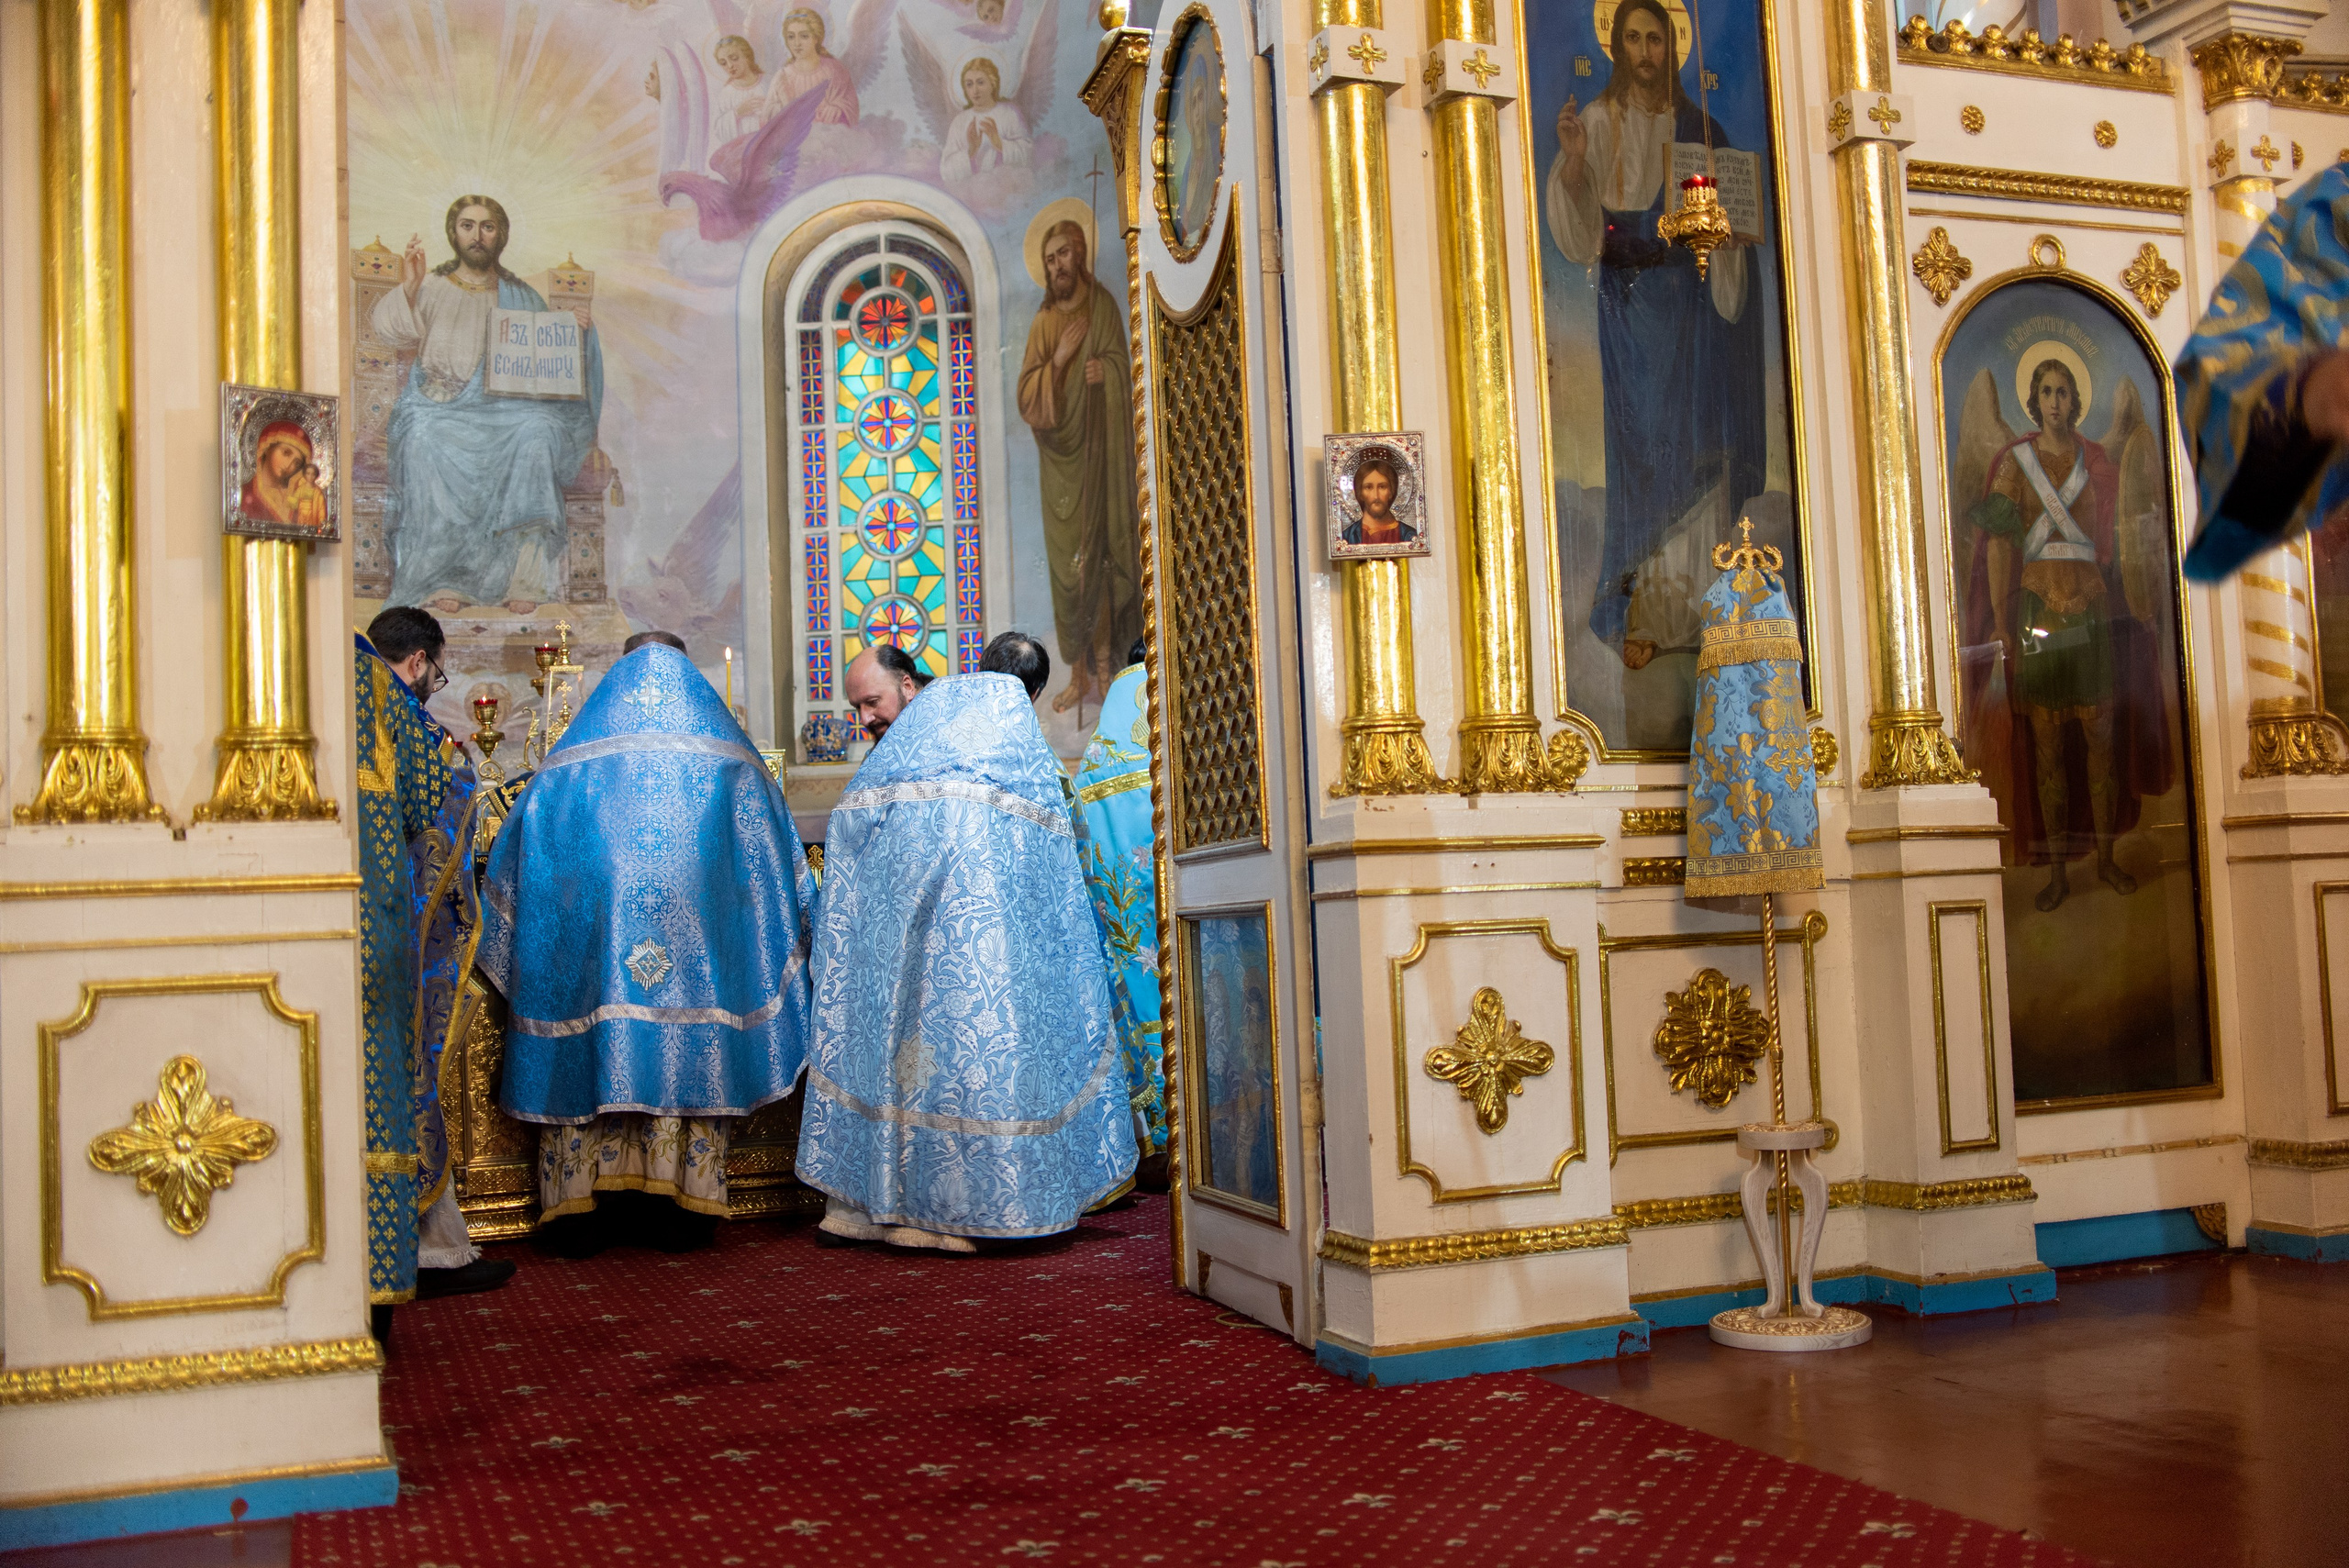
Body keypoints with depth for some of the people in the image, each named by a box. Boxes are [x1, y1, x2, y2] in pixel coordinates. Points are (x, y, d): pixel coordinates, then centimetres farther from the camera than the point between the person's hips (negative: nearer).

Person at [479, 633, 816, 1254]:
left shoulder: (570, 762, 13)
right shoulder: (725, 756, 13)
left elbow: (512, 865, 14)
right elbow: (775, 868, 15)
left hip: (585, 926, 1)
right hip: (695, 928, 0)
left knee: (585, 1049, 6)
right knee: (690, 1048, 4)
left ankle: (579, 1207, 5)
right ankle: (683, 1210, 3)